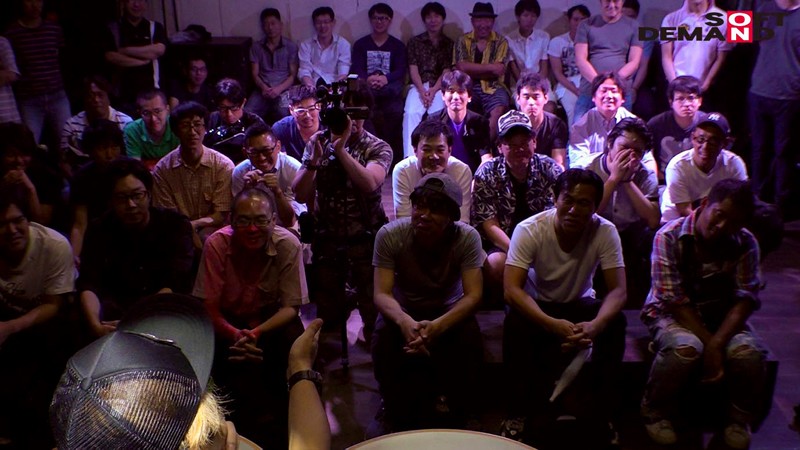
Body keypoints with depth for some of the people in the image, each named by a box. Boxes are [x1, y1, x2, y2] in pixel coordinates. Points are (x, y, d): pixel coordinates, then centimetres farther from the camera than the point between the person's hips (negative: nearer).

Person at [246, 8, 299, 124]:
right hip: (263, 89, 2)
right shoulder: (256, 47, 14)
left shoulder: (291, 46, 8)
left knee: (283, 113, -35)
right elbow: (255, 74, 10)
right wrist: (264, 87, -12)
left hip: (284, 90, -2)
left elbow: (293, 74, 3)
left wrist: (279, 89, -14)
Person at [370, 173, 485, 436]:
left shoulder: (467, 237, -22)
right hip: (404, 307, 0)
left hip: (448, 308, 0)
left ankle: (458, 419, -4)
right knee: (384, 339, -31)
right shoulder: (389, 235, -22)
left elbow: (473, 295, -25)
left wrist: (437, 326, -45)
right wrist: (405, 322, -47)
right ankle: (396, 420, -4)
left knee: (469, 339, -30)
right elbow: (381, 294, -23)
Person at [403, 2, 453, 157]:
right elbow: (413, 69, 4)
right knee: (411, 113, -30)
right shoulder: (415, 41, 15)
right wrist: (422, 90, -13)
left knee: (437, 114, -32)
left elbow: (446, 71, 5)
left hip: (439, 86, 0)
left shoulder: (449, 43, 16)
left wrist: (433, 90, -13)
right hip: (418, 86, 0)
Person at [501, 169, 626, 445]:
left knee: (615, 323, -28)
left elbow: (618, 290, -22)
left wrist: (595, 324, -44)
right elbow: (511, 288, -31)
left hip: (579, 304, 2)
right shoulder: (529, 230, -25)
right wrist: (553, 325, -46)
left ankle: (600, 413, -10)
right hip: (537, 304, -2)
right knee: (515, 324, -34)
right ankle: (518, 413, -15)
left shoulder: (605, 231, -20)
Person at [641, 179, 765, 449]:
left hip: (722, 317, 3)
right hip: (671, 314, -3)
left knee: (748, 352, -28)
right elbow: (674, 300, -19)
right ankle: (655, 412, -8)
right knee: (686, 348, -36)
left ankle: (739, 418, 2)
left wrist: (717, 343, -26)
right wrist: (708, 343, -25)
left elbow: (747, 299, -10)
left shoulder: (745, 243, -5)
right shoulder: (669, 237, -16)